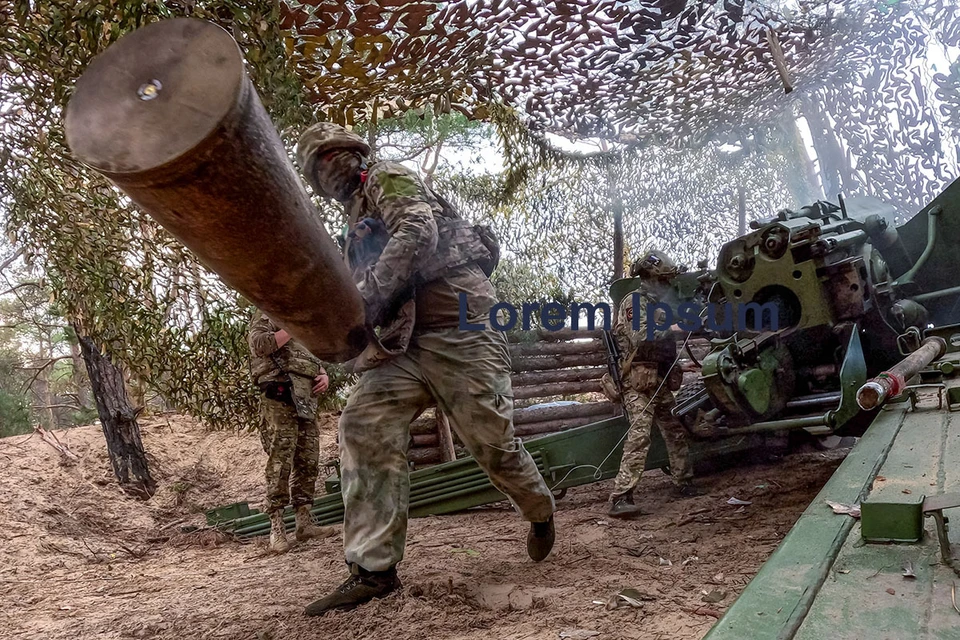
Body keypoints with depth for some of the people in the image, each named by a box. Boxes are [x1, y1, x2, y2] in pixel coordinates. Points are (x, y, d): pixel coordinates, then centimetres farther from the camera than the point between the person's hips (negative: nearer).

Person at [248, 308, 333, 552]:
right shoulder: (267, 314, 4)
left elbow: (316, 359, 29)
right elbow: (259, 344, -15)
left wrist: (324, 375, 7)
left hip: (306, 401, 8)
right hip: (280, 399, -8)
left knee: (308, 463, 6)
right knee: (280, 463, -9)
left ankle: (304, 523, 11)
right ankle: (276, 527, -6)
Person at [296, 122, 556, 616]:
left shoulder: (388, 178, 1)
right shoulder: (359, 225, 26)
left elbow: (418, 233, -19)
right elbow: (367, 291, 24)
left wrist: (366, 299, -25)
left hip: (456, 324, -8)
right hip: (403, 343, 8)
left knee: (490, 439, -1)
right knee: (364, 426, -12)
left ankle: (540, 512, 30)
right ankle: (373, 569, -10)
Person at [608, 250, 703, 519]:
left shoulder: (656, 304, 20)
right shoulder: (634, 302, -8)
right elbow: (641, 338, -22)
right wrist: (673, 329, -15)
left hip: (662, 382, 9)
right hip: (640, 382, -9)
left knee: (676, 432, 14)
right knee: (639, 436, -18)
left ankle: (683, 483, 29)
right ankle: (620, 498, -20)